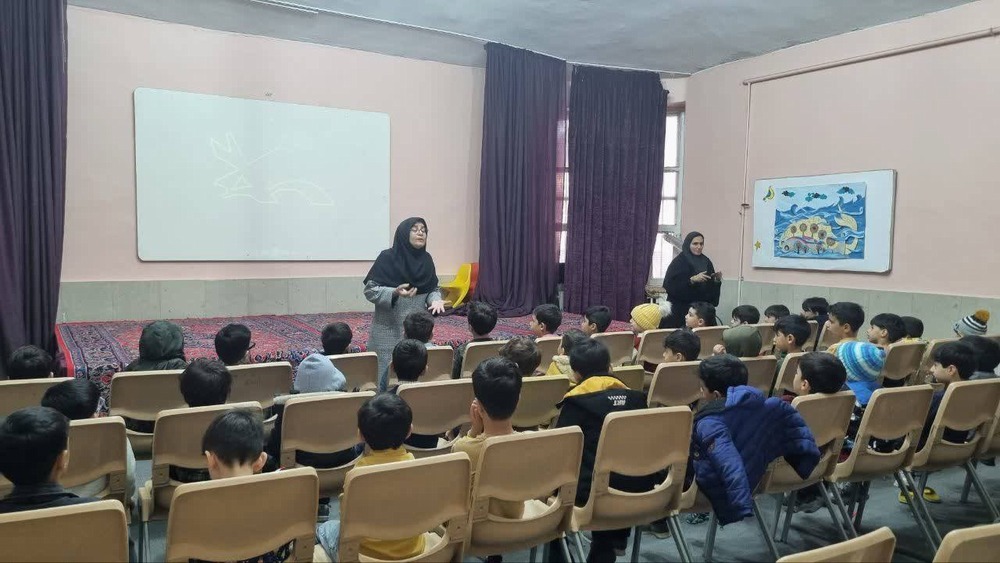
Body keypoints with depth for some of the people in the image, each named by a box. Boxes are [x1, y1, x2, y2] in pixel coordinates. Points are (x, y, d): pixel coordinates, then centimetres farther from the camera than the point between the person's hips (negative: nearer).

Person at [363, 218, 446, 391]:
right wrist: (394, 293, -24)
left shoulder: (426, 259, 5)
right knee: (388, 375, -1)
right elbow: (370, 290, -9)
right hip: (389, 331, -4)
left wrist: (435, 300, -9)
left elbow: (433, 289, 12)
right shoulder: (387, 258, -10)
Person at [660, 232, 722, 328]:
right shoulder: (678, 262, -6)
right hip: (680, 310, -4)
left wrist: (717, 280, -6)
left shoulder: (706, 262, 8)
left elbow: (712, 288, 14)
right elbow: (670, 286, -16)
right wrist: (692, 280, -23)